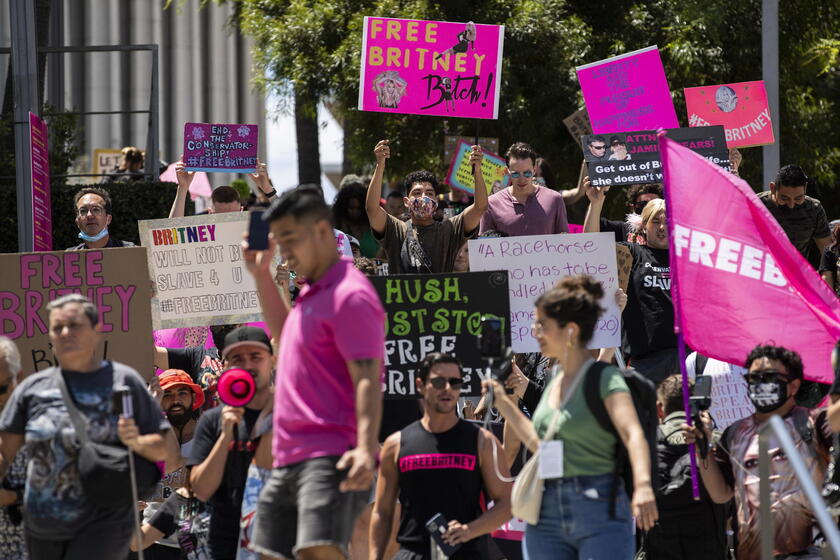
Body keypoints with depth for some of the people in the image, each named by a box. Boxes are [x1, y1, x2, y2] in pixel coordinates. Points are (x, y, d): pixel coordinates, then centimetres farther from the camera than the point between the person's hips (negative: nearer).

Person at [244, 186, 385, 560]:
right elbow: (285, 332, 42)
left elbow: (367, 380, -19)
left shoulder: (350, 296, -11)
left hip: (331, 459, -10)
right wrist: (262, 275, 31)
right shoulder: (312, 294, 19)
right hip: (289, 459, 10)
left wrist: (365, 448, -32)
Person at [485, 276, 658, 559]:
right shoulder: (554, 382, 16)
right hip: (548, 516, 8)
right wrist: (503, 403, 27)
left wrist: (643, 485, -40)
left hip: (599, 516, -7)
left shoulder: (605, 378, -7)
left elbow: (632, 433, -23)